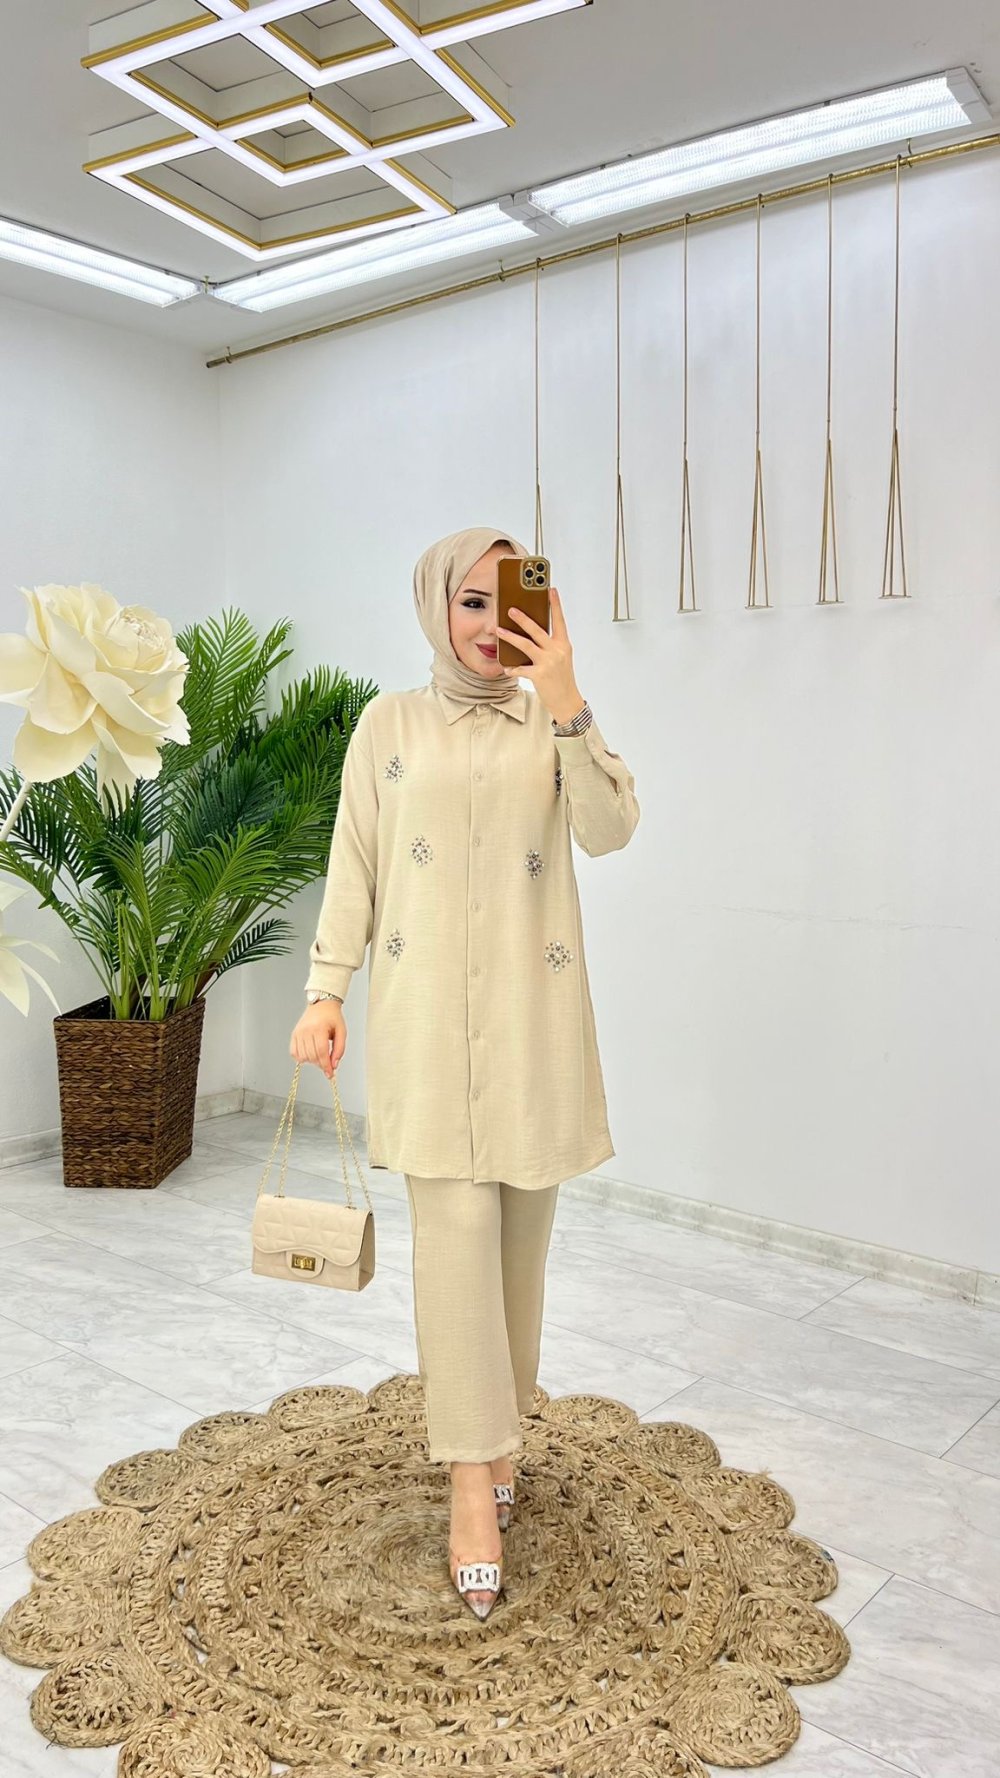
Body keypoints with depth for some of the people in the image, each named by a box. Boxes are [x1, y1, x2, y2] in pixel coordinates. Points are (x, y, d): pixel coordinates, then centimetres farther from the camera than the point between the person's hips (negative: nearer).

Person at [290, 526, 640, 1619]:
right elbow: (353, 866, 6)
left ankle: (499, 1425, 31)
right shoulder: (389, 723, 7)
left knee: (518, 1231, 10)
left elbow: (610, 830, -9)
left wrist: (563, 698, -17)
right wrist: (326, 989, -1)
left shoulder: (554, 720, 7)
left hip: (534, 1009, 2)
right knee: (455, 1231, -6)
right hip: (428, 1010, -1)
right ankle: (472, 1481, 3)